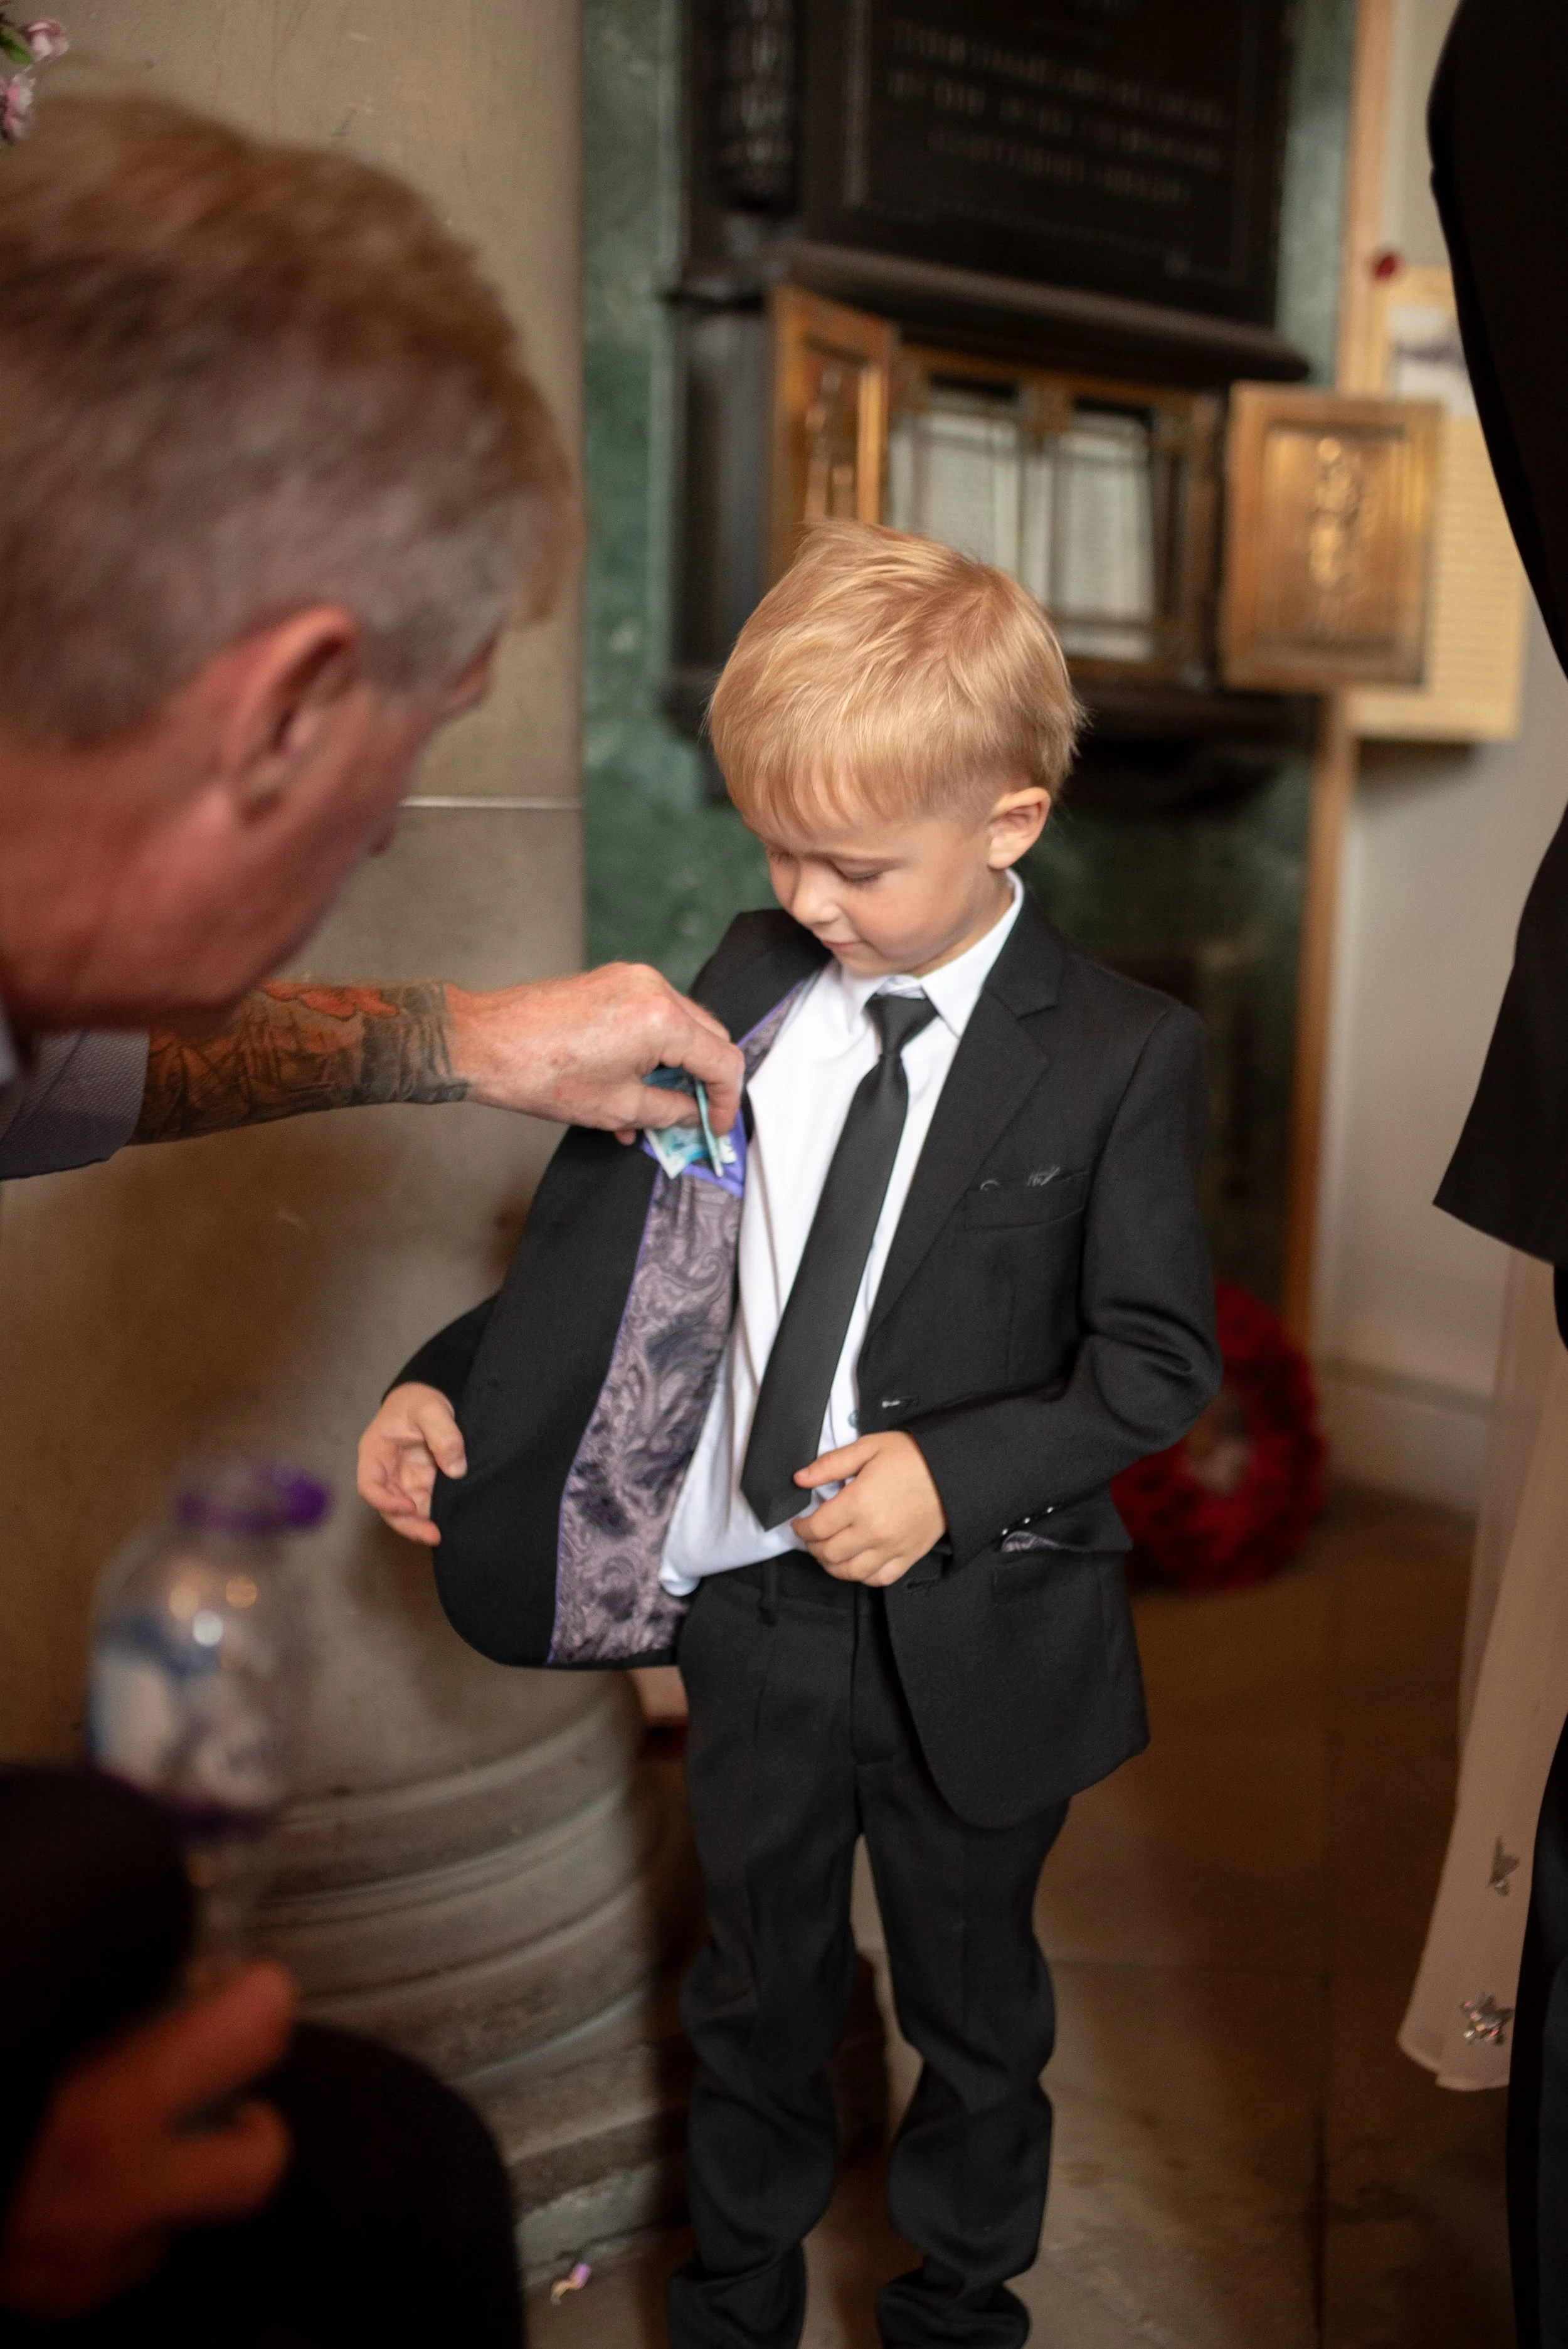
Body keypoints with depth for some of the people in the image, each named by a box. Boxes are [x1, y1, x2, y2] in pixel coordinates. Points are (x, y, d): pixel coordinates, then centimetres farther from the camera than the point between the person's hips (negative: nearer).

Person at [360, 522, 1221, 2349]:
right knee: (757, 1993, 25)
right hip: (745, 1606, 4)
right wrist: (449, 1385, -7)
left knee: (970, 2010, 21)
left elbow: (1158, 1359, -12)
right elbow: (626, 1246, 5)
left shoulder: (1120, 1056, -14)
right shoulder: (750, 984, -3)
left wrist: (954, 1476, -25)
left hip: (967, 1635, -3)